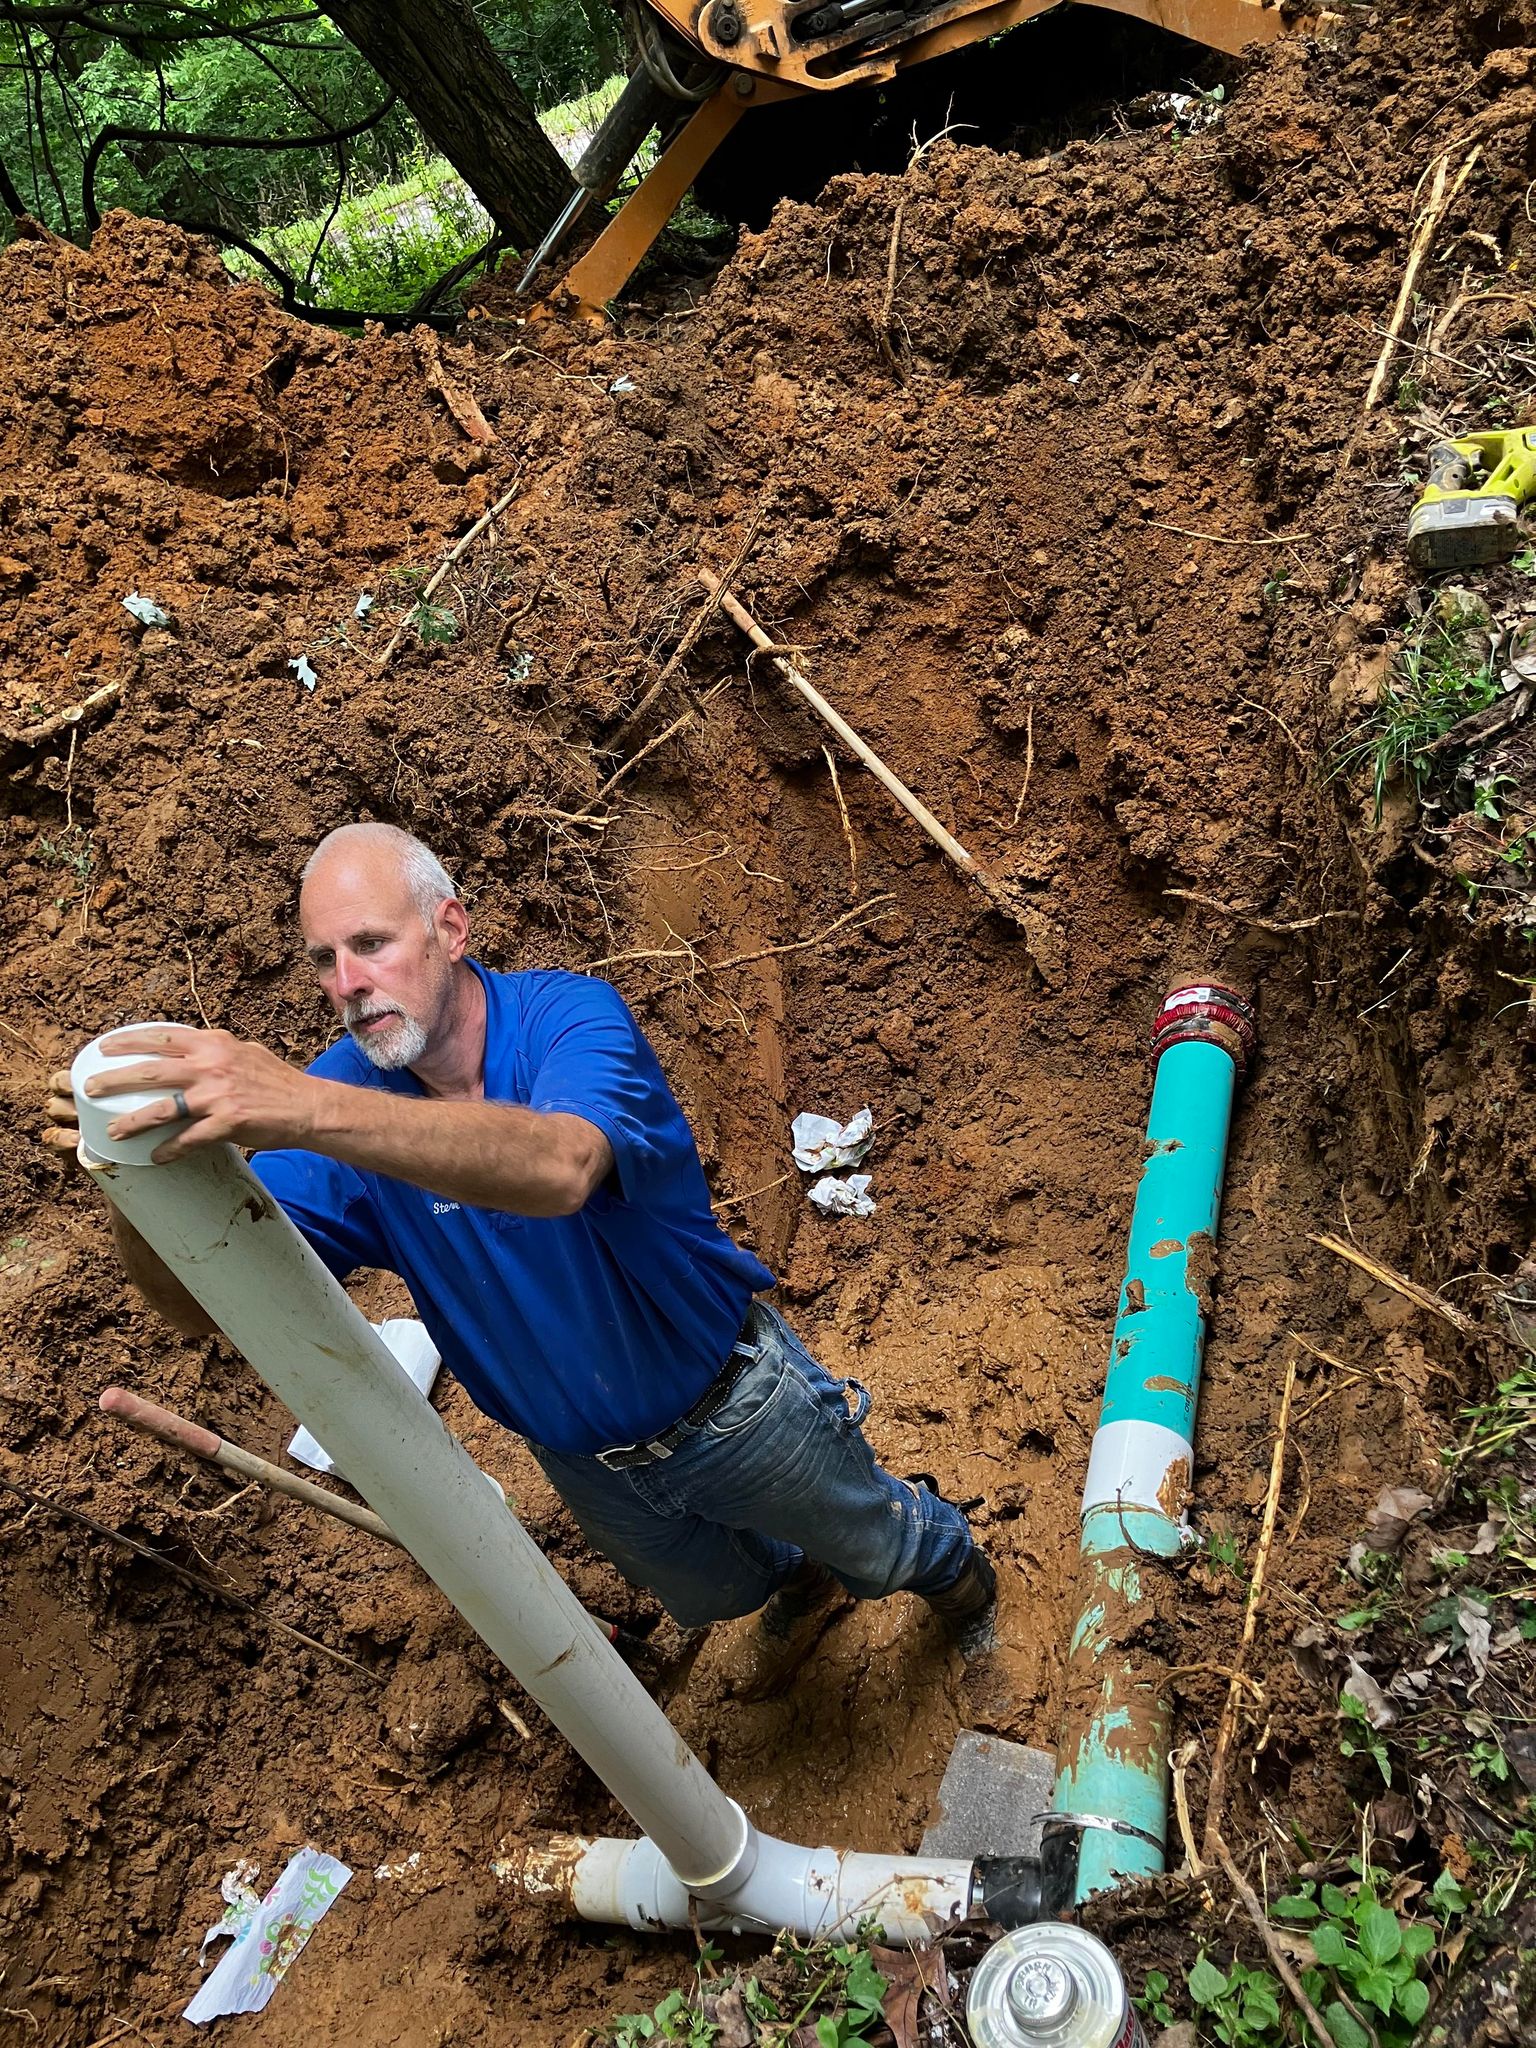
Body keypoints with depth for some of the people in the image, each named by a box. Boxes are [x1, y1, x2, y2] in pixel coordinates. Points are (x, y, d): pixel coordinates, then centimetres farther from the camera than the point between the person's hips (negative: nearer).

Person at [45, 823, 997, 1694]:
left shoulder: (569, 1016, -32)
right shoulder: (347, 1093, -19)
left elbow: (559, 1167, -56)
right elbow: (208, 1303, -27)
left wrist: (308, 1110, -68)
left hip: (732, 1403, -4)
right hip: (588, 1464, 5)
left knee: (880, 1543, 25)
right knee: (710, 1593, 33)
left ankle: (953, 1562, 63)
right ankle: (798, 1590, 70)